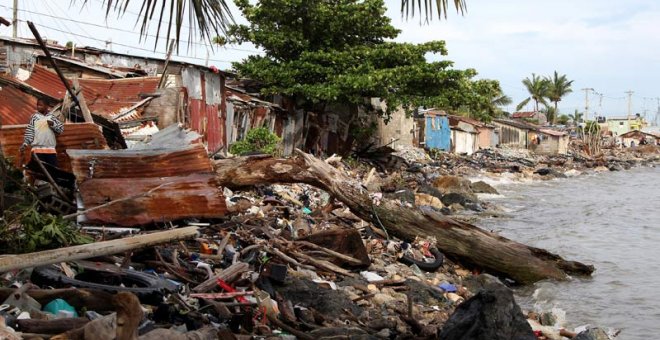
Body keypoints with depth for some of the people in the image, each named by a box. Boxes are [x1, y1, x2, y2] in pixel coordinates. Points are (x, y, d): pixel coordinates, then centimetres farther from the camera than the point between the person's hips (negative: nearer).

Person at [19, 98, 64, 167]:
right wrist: (25, 143, -10)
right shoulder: (34, 117, 5)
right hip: (37, 149, -2)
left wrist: (53, 124, -11)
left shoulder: (52, 117, 9)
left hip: (51, 149, 2)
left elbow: (61, 129, 6)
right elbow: (29, 131, 0)